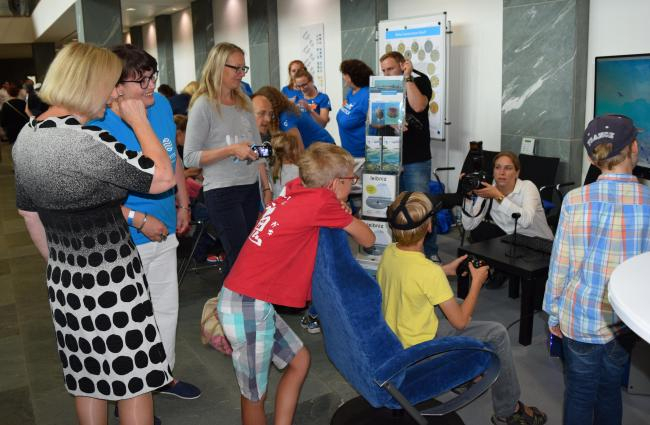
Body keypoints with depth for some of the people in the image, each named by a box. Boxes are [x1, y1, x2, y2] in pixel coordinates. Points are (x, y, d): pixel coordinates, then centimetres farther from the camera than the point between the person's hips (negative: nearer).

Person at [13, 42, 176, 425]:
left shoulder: (26, 137, 5)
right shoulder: (85, 139, -23)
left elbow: (30, 215, 13)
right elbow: (164, 177, -19)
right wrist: (139, 121, -8)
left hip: (64, 280, 8)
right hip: (110, 281, -8)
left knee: (88, 377, 22)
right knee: (135, 378, 8)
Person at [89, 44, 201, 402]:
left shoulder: (161, 104, -2)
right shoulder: (99, 126, -22)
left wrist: (183, 203, 13)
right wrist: (137, 219, -21)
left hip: (165, 231, 7)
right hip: (125, 240, -7)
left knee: (167, 308, 20)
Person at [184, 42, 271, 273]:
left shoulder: (244, 102, 9)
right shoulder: (203, 105, -9)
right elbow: (190, 157, -12)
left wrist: (266, 187, 11)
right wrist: (231, 150, -21)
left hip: (250, 187, 6)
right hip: (221, 192, -6)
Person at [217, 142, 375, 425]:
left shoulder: (296, 190, 6)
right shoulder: (321, 201, -13)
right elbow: (367, 239, -4)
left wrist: (339, 213, 9)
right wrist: (346, 215, 15)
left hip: (243, 299, 9)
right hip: (248, 307, -9)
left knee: (299, 360, 19)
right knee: (255, 394, 7)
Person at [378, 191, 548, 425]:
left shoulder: (389, 252, -8)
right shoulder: (429, 270, -30)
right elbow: (460, 321, -19)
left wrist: (445, 270, 10)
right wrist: (477, 282, -6)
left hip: (392, 338, 8)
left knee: (454, 304, 27)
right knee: (497, 333, 1)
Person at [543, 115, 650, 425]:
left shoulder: (575, 201, -13)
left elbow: (560, 264, -7)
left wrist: (554, 312, 5)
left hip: (581, 317, -1)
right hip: (625, 319, 1)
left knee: (580, 393, 14)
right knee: (610, 390, 21)